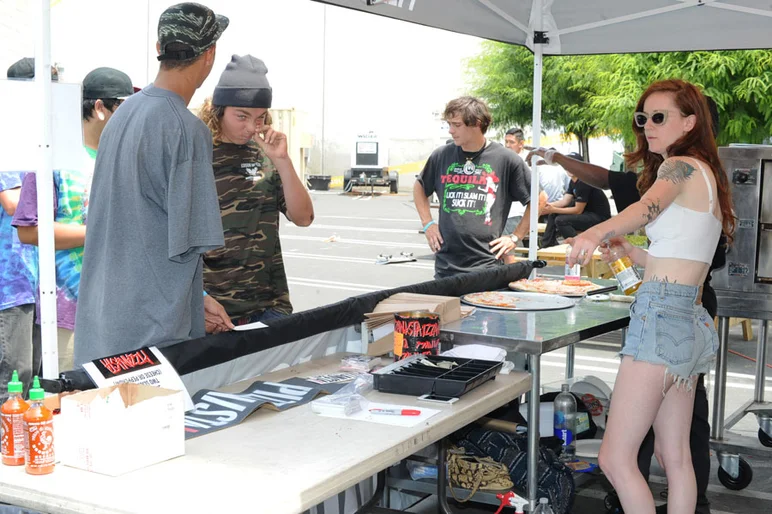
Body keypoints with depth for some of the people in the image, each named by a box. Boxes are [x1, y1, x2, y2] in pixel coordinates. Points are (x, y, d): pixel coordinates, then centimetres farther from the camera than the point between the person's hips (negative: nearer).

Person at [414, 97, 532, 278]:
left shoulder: (505, 159, -4)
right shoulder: (441, 156, 5)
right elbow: (419, 187, 23)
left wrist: (515, 237, 1)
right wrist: (427, 223, 11)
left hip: (487, 267, -3)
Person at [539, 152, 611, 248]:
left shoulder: (583, 183, -21)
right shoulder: (573, 181, 8)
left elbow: (578, 210, -21)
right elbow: (565, 201, 4)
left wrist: (553, 209, -23)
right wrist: (548, 205, -13)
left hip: (599, 217, -10)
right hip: (587, 212, 10)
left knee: (561, 220, -24)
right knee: (553, 214, 7)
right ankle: (546, 245, 8)